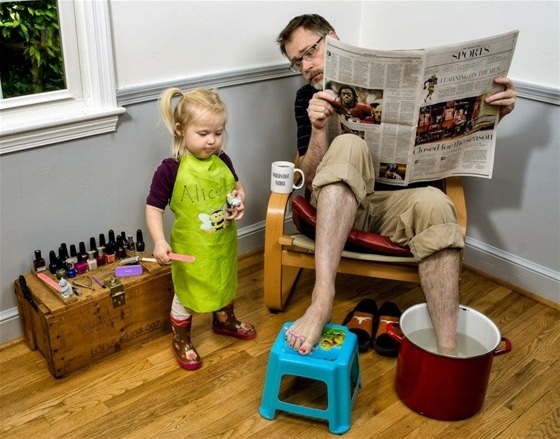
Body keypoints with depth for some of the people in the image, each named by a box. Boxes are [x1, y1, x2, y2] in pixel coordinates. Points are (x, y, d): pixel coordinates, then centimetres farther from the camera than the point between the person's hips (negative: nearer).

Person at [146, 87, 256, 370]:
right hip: (190, 248, -5)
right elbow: (154, 208, -17)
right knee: (186, 294, 14)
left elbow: (236, 185, 11)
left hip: (223, 243, 5)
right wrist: (159, 241, -28)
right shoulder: (170, 170, -22)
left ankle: (224, 321, 56)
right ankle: (181, 341, 37)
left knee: (225, 284, 28)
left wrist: (240, 200, -10)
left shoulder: (222, 161, -7)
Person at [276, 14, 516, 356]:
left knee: (435, 203, -32)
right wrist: (318, 128, -19)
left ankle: (447, 354, -38)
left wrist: (494, 110, -9)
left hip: (395, 204, 1)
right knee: (348, 144, -30)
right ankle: (322, 299, -42)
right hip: (338, 205, 0)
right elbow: (312, 177, -1)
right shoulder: (308, 99, 8)